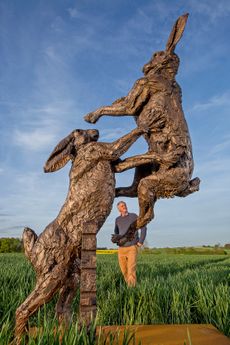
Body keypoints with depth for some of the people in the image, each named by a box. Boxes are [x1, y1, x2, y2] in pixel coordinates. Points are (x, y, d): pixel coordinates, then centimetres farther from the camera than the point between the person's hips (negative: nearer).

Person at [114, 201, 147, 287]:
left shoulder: (134, 216, -4)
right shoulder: (117, 219, 7)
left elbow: (143, 227, -3)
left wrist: (141, 242, -8)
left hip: (132, 247, -4)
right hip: (121, 248, 4)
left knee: (131, 268, -13)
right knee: (123, 269, 10)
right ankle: (128, 283, 32)